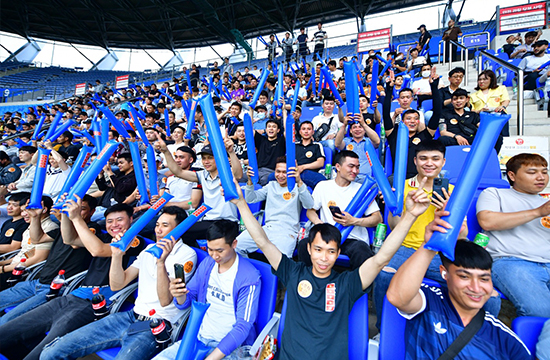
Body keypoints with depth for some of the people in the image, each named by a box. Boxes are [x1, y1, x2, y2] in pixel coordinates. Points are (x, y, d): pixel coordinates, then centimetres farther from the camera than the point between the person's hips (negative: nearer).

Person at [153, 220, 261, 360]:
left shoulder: (249, 277, -19)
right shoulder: (207, 264, 0)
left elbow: (243, 326, -16)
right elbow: (187, 302, 7)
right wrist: (180, 295, -16)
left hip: (230, 346, -5)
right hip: (200, 336, 5)